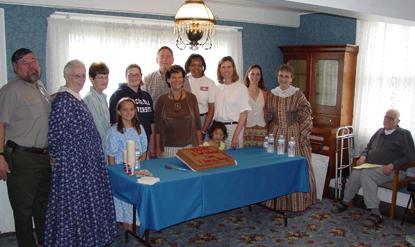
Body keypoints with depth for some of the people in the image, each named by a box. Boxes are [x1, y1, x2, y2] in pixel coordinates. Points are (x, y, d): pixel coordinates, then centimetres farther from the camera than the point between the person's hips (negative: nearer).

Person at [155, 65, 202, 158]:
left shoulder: (191, 97, 3)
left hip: (189, 146, 1)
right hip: (168, 148, -1)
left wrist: (200, 145, 4)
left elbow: (197, 123, 6)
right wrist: (157, 147, 1)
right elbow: (158, 126, 4)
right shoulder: (162, 100, 0)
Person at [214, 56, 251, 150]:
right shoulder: (218, 87, 10)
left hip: (233, 127, -4)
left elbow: (244, 113, -9)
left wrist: (236, 135, -15)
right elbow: (214, 110, 14)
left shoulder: (240, 87, -5)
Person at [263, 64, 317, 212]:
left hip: (294, 134, -3)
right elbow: (268, 114, 14)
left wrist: (303, 136, -10)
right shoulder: (271, 94, 7)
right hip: (275, 134, 3)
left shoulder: (298, 94, -3)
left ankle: (296, 202, 13)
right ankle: (276, 201, 17)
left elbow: (306, 116, -5)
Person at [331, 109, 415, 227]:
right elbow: (368, 147, 30)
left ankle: (375, 214, -31)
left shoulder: (404, 134, 4)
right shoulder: (379, 132, 22)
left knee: (366, 173, -34)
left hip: (392, 170, -5)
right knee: (356, 172, -27)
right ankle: (345, 202, -12)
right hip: (372, 166, 5)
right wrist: (363, 156, 7)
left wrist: (393, 165, -18)